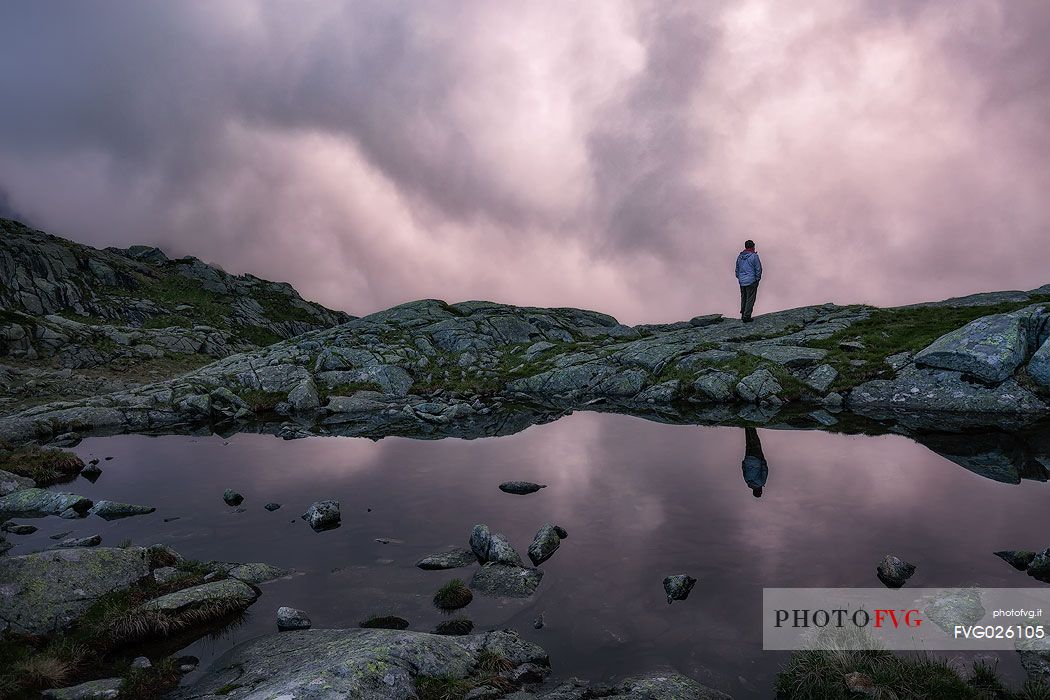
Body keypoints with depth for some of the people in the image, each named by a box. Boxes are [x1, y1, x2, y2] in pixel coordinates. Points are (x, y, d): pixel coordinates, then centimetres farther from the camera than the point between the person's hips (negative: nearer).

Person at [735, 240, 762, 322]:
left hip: (742, 281, 6)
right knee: (750, 299, 0)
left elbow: (737, 269, 13)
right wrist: (757, 279, 3)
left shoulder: (739, 256, 6)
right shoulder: (754, 256, -11)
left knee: (743, 298, 17)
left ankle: (743, 315, 24)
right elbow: (758, 269, -8)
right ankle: (746, 317, -2)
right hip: (751, 281, -6)